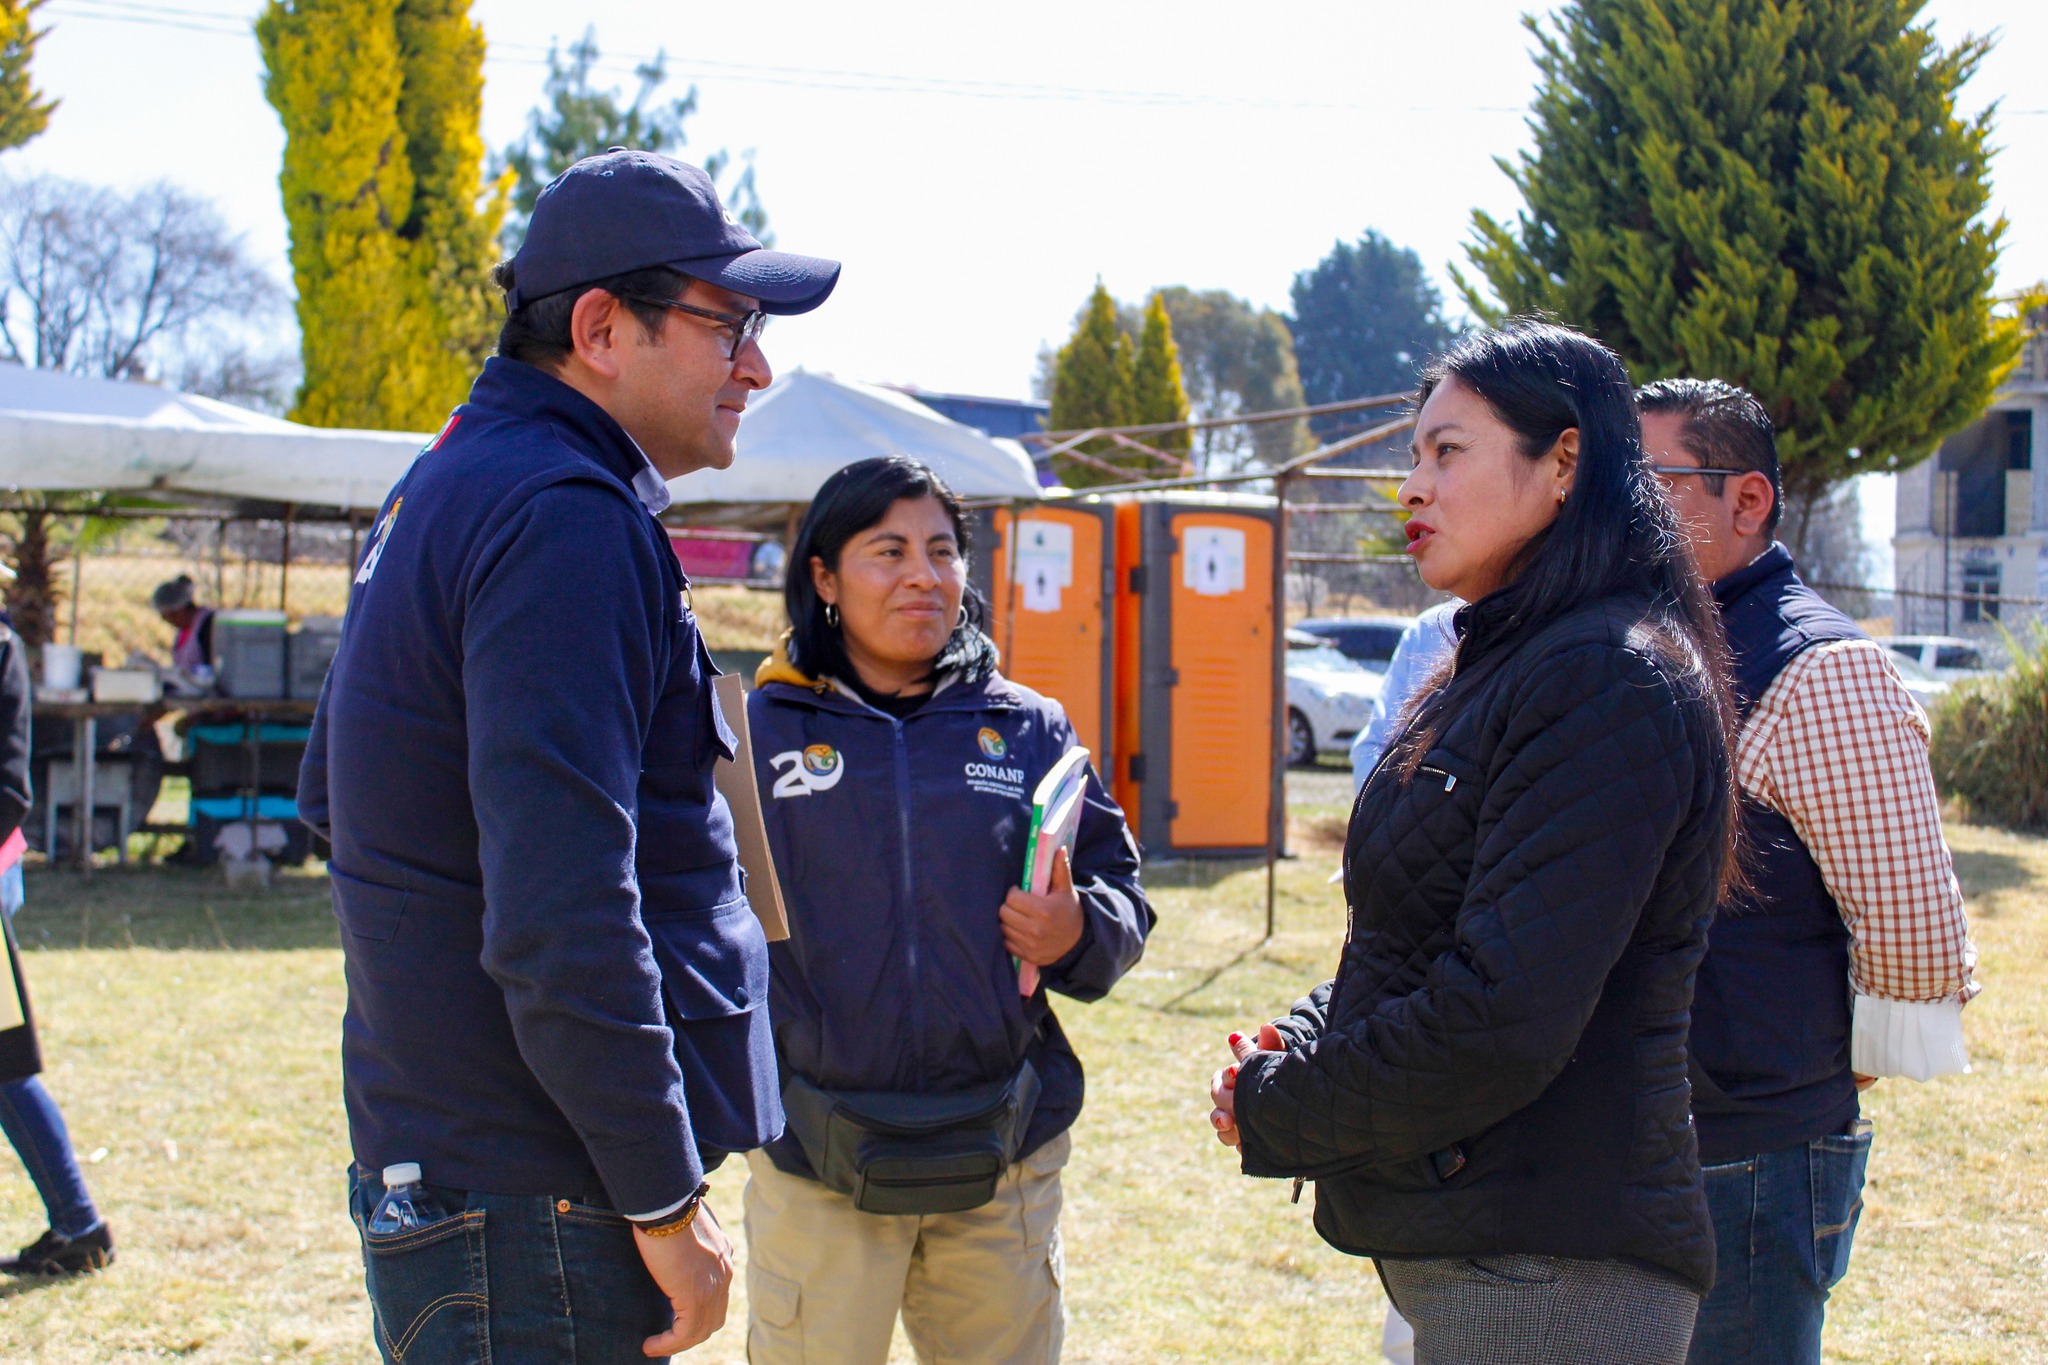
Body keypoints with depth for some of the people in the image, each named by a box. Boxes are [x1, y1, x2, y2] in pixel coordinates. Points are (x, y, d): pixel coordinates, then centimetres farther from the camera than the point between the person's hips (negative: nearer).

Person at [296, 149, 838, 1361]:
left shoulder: (454, 486, 15)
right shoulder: (566, 522, -19)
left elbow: (333, 795, 26)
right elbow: (561, 922, -27)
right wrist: (666, 1202, -20)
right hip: (539, 1215, -10)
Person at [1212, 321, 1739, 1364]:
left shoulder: (1609, 684, -17)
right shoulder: (1503, 666, 15)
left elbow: (1501, 1017, -23)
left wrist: (1277, 1112, -12)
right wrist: (1296, 1044, 2)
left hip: (1546, 1278, -9)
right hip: (1455, 1252, 9)